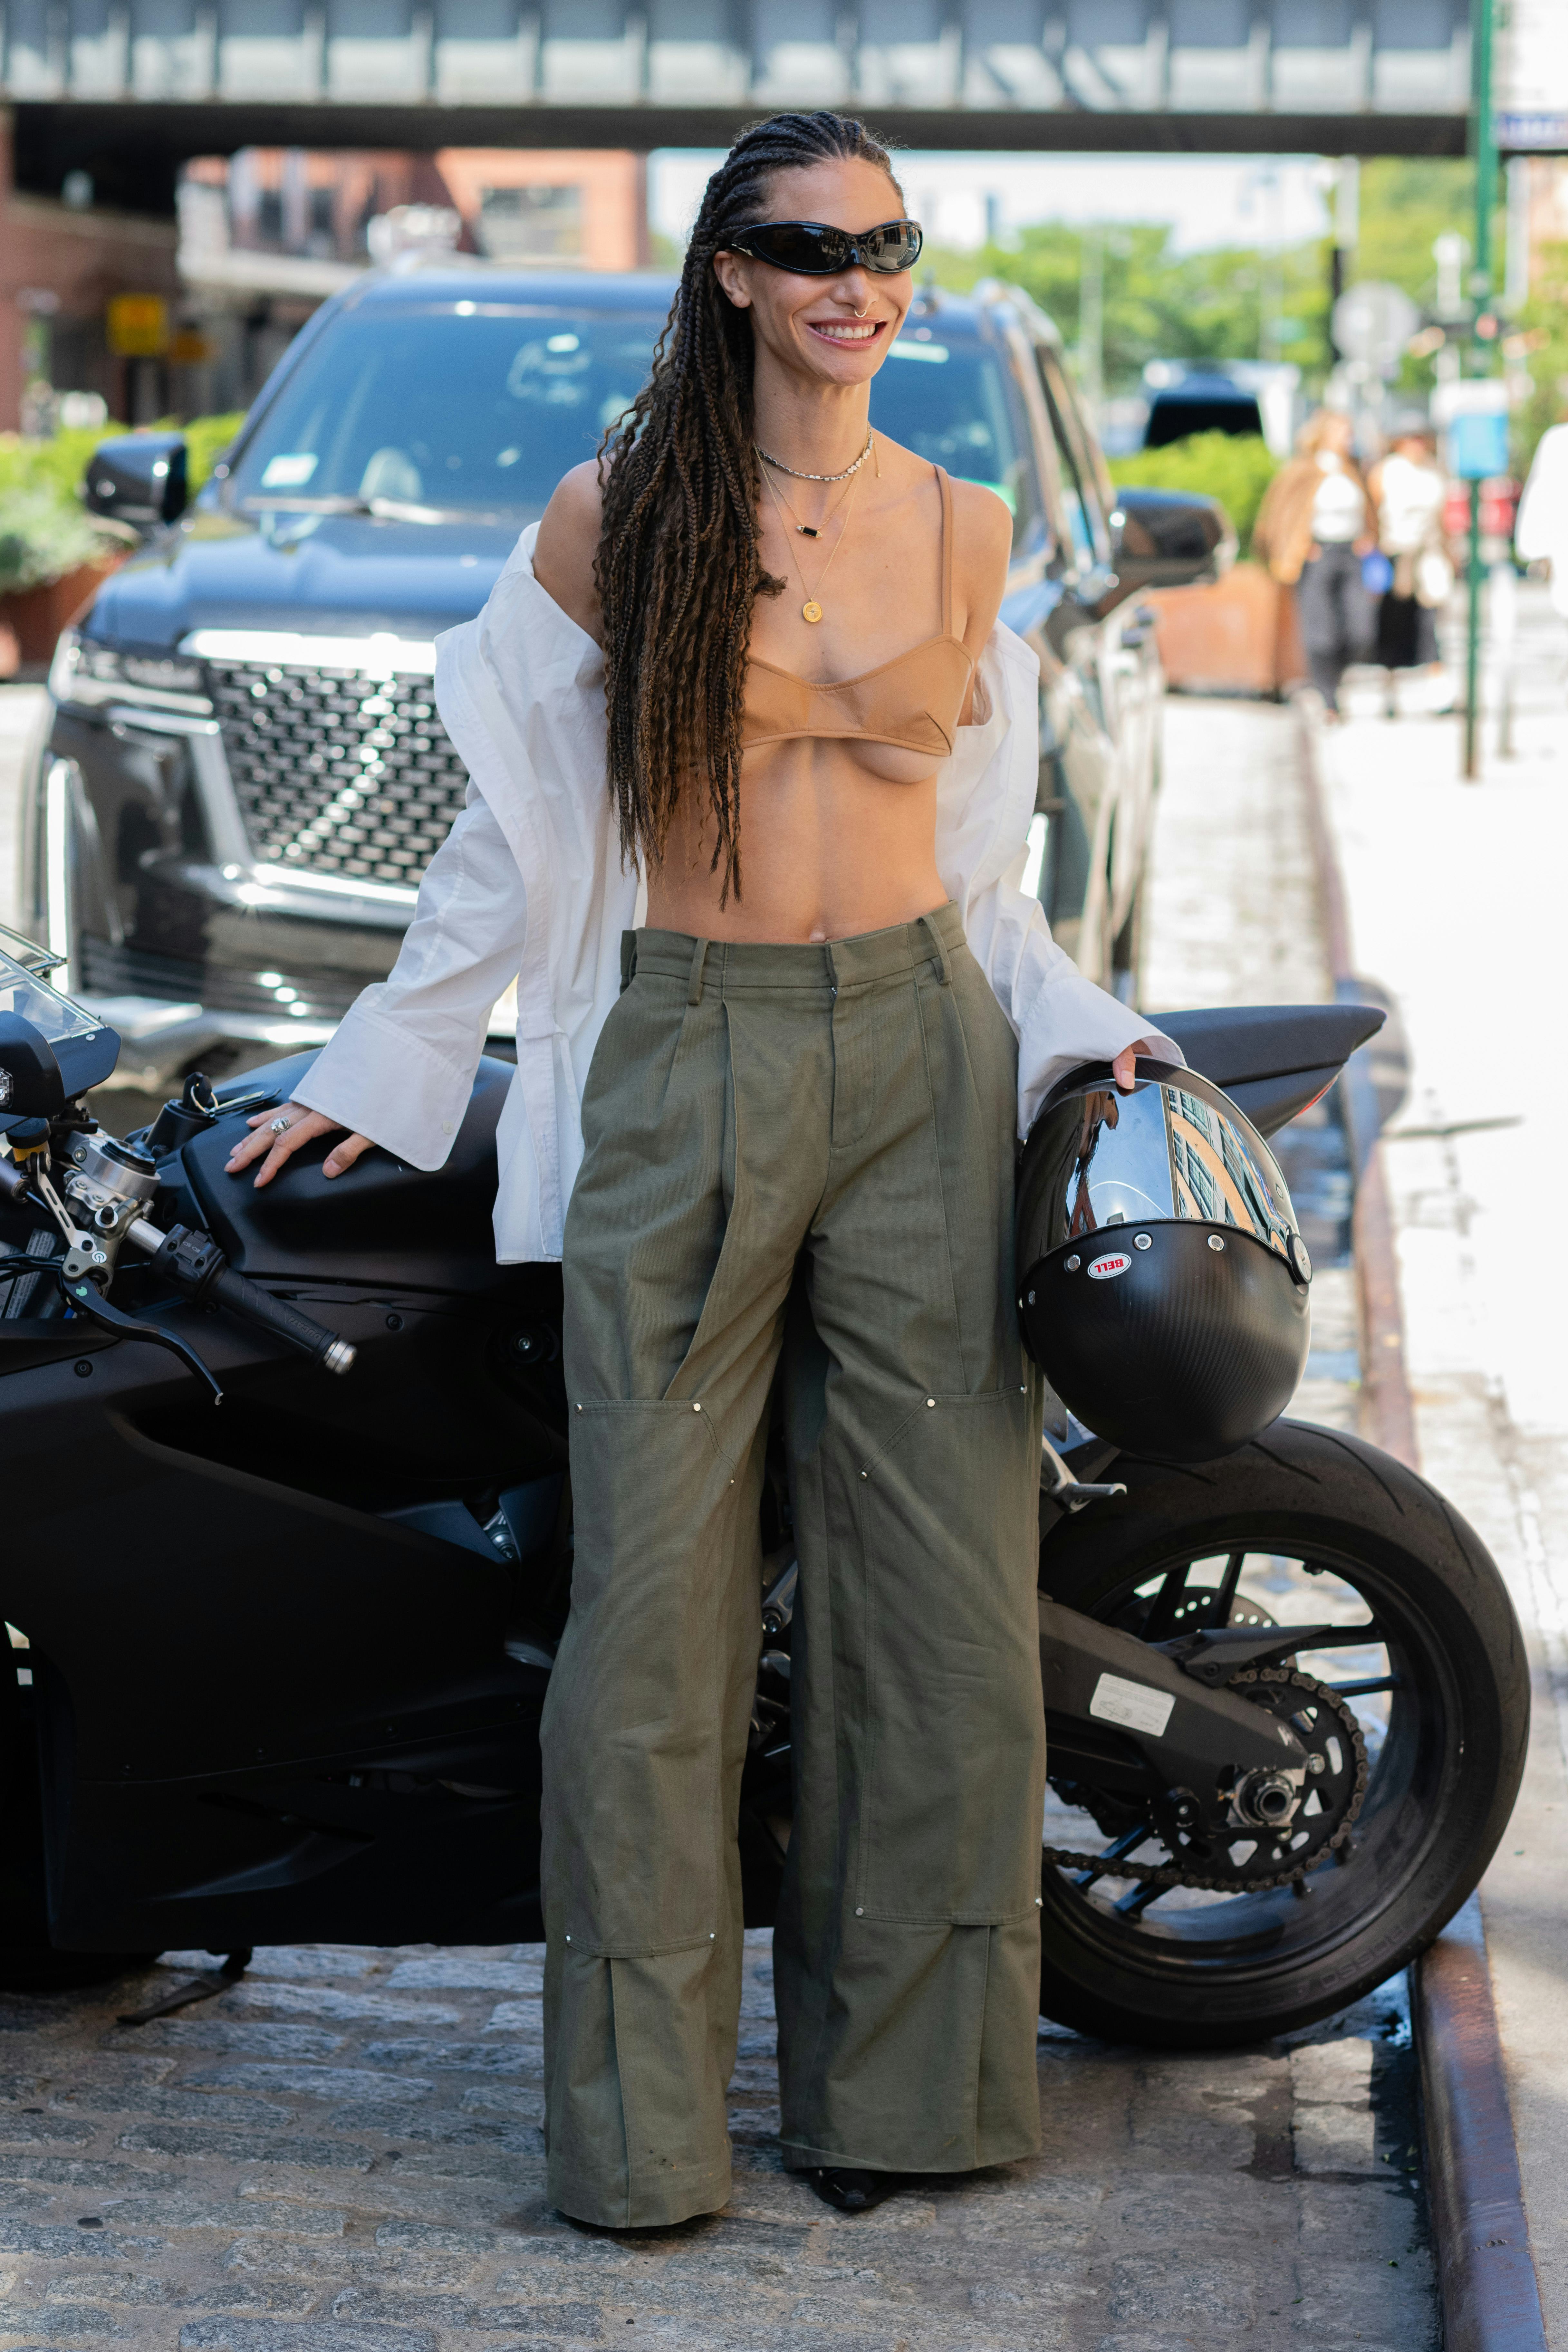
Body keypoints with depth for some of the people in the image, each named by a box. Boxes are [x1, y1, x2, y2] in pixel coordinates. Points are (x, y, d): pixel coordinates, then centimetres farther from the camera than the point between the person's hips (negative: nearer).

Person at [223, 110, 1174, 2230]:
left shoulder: (963, 532, 11)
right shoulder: (613, 517, 3)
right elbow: (515, 825, 8)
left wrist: (1075, 1026, 5)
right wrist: (381, 1068, 7)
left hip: (919, 1060, 3)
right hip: (682, 1075, -3)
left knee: (943, 1581, 2)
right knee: (658, 1600, -3)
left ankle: (900, 2080, 15)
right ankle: (642, 2124, 6)